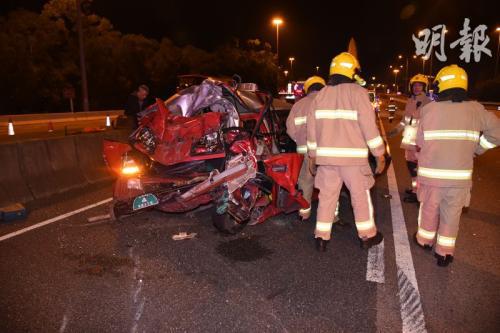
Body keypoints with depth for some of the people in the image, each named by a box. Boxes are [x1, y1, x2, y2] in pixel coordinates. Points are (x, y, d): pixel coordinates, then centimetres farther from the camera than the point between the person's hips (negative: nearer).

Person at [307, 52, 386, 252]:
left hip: (327, 155, 4)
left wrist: (313, 154, 18)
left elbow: (312, 127, 11)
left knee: (327, 196, 11)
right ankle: (367, 236, 24)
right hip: (352, 156, -4)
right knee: (361, 196, 10)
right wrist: (380, 154, -4)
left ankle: (321, 237, 15)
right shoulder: (358, 92, -6)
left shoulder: (321, 94, 9)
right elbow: (369, 126, -11)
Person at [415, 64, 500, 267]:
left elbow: (420, 142, 0)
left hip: (431, 172, 0)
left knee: (429, 209, 20)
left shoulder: (429, 109, -5)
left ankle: (425, 240, 38)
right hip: (460, 175, 1)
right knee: (451, 214, 15)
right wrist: (476, 148, 14)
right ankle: (444, 253, 24)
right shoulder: (475, 109, -1)